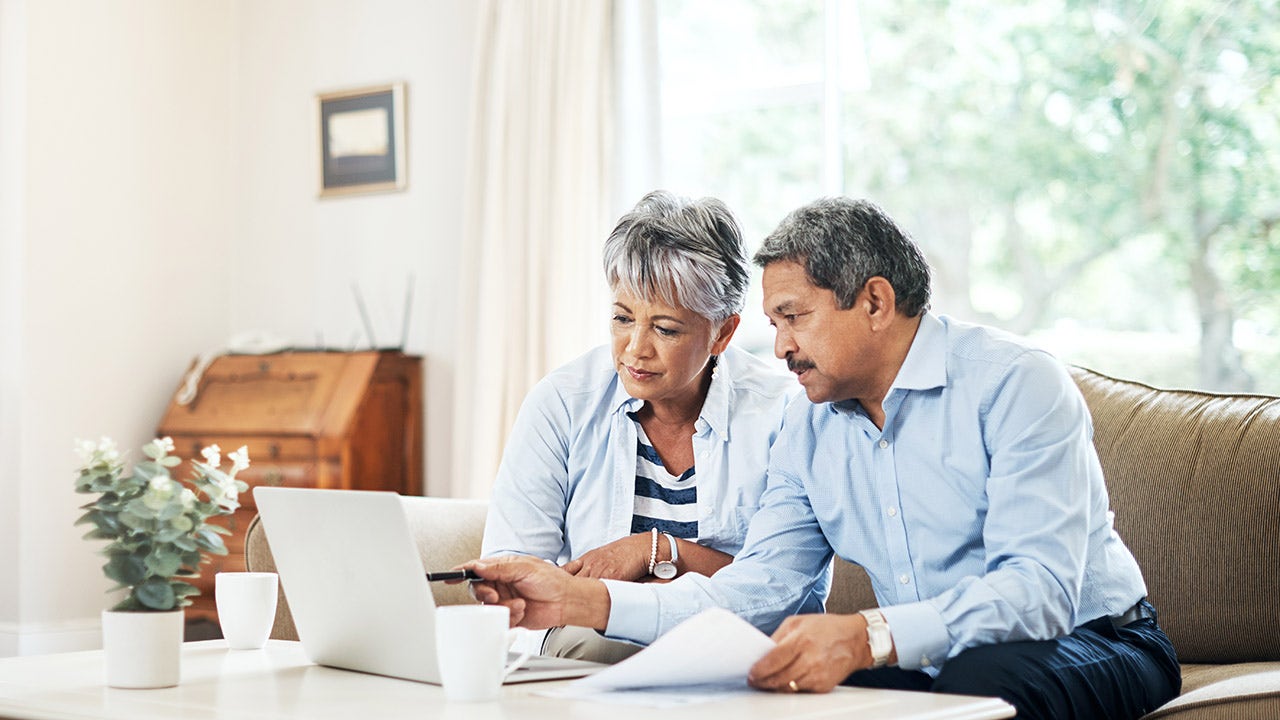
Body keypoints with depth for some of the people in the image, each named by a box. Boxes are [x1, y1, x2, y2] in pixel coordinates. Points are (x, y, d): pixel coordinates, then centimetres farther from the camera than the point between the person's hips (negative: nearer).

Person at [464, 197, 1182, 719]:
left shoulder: (1016, 383, -15)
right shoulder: (810, 429, 8)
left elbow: (1040, 586, -27)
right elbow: (758, 587, 2)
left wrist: (868, 635, -42)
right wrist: (586, 601, -10)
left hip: (1094, 643, -4)